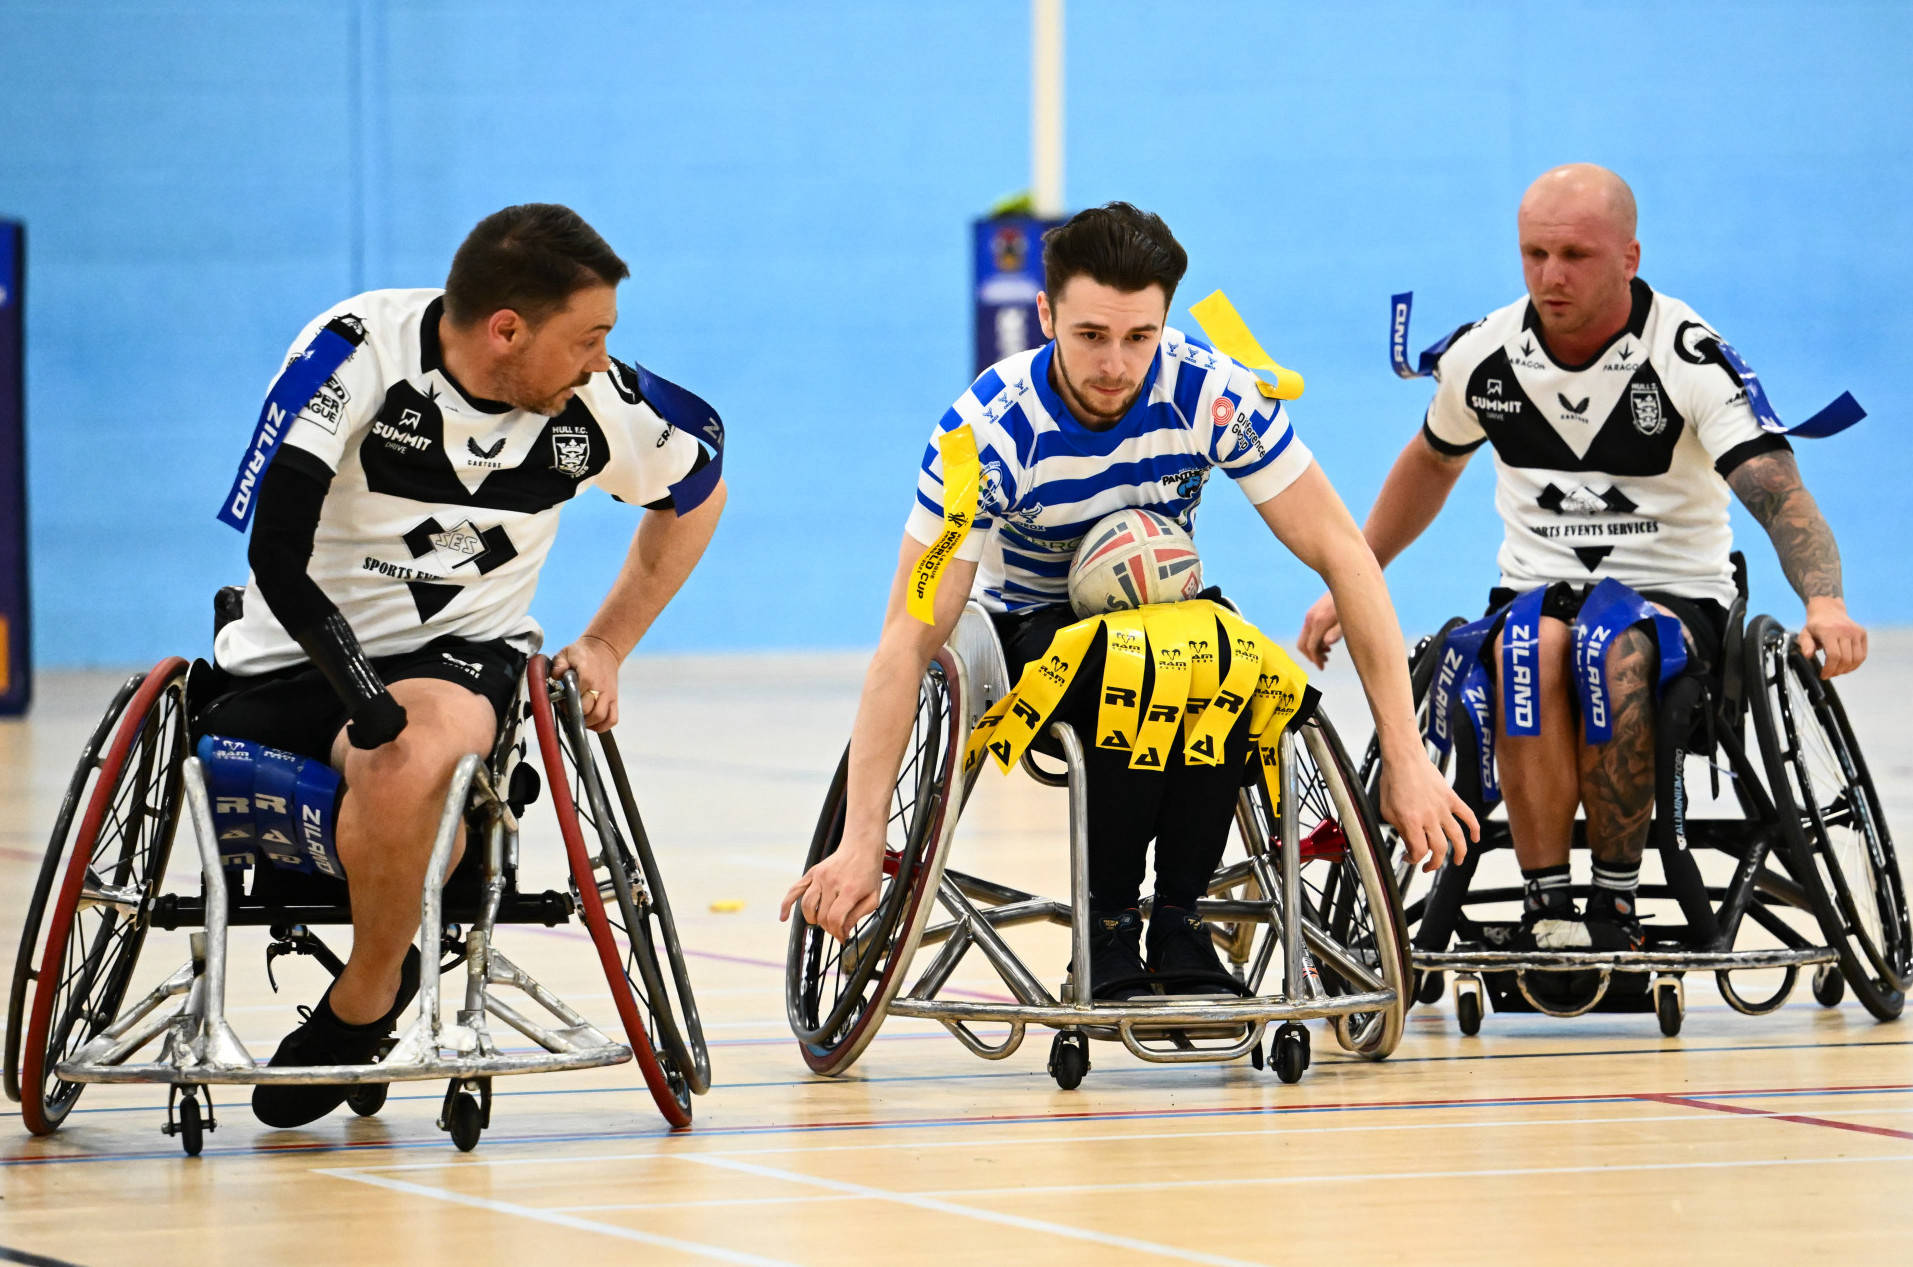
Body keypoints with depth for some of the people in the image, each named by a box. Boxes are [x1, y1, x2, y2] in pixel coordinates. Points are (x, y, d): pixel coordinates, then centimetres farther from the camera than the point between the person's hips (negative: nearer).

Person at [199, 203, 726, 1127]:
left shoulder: (600, 403, -8)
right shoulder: (358, 349, -19)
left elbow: (699, 489, 15)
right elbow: (278, 562, -26)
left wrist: (606, 646, 9)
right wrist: (366, 699, -35)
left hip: (461, 655, 0)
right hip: (295, 658, 0)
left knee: (410, 759, -34)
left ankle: (363, 1001, -13)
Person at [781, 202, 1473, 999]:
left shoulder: (1212, 394, -22)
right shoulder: (989, 430, -25)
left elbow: (1343, 555, -19)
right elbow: (908, 641, -25)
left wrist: (1406, 761, -26)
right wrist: (861, 843, -32)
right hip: (1031, 630, -2)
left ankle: (1179, 926, -21)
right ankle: (1109, 933, -23)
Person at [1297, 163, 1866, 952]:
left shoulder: (1688, 356, -13)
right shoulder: (1483, 356, 0)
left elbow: (1780, 496, -23)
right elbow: (1430, 463, 22)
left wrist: (1823, 603, -42)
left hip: (1674, 593, -2)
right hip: (1537, 587, 2)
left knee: (1616, 650, -39)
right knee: (1533, 651, -36)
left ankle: (1615, 906, -26)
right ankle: (1546, 908, -28)